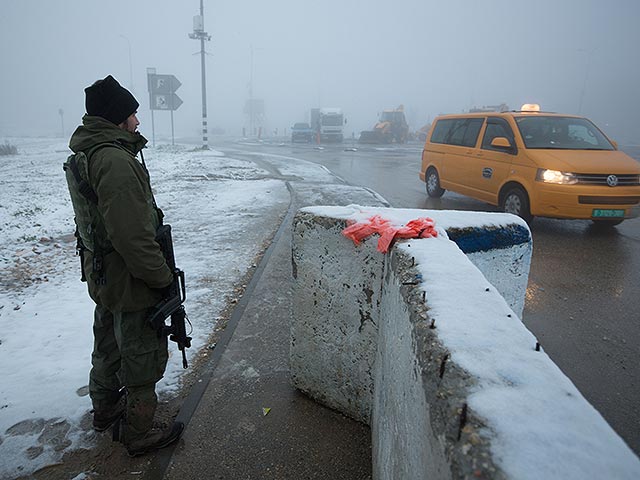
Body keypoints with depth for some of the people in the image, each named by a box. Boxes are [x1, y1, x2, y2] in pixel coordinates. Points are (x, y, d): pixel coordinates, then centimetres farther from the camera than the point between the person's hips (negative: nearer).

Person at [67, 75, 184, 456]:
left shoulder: (85, 153, 7)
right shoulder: (116, 161, -26)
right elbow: (133, 235, -30)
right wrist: (163, 278, -20)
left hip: (102, 277, 10)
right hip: (131, 283, -10)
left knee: (109, 345, 27)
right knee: (143, 358, 7)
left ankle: (106, 409, 48)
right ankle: (139, 433, 25)